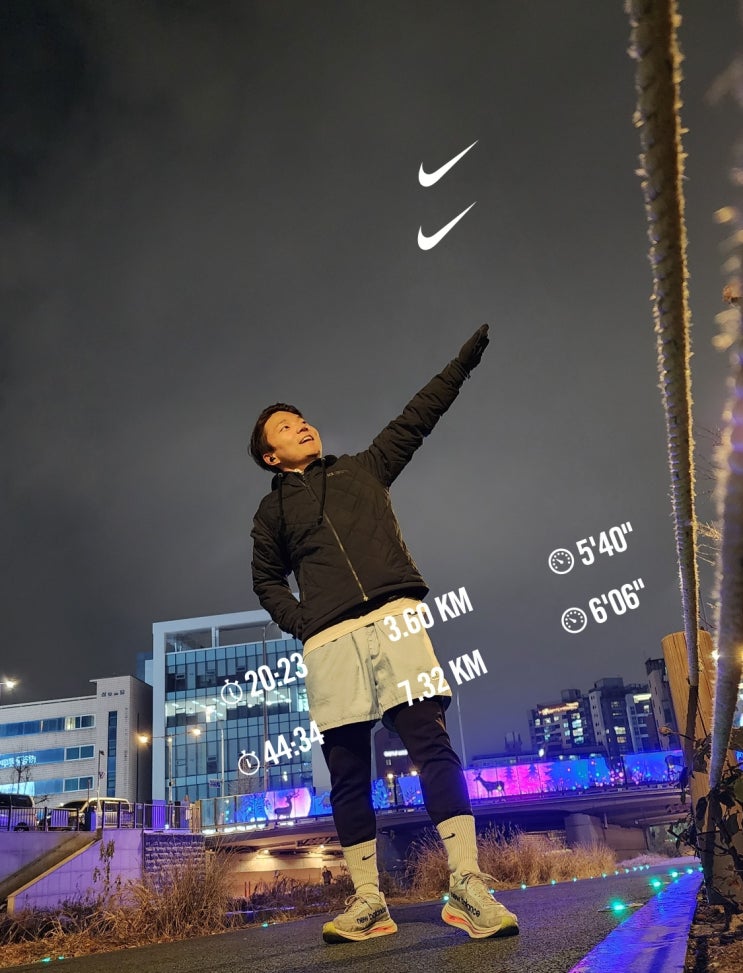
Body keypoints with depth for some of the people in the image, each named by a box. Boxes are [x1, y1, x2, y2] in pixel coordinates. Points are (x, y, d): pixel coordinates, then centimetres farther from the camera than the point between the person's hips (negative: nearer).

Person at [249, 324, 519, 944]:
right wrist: (298, 622, 4)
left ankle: (468, 886, -11)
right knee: (348, 775, 1)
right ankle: (367, 902, 8)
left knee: (433, 747, -11)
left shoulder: (364, 469, 21)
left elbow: (417, 417, 21)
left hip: (394, 620, 0)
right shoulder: (274, 509, 19)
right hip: (329, 642, 1)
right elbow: (266, 579, 23)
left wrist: (464, 361, 19)